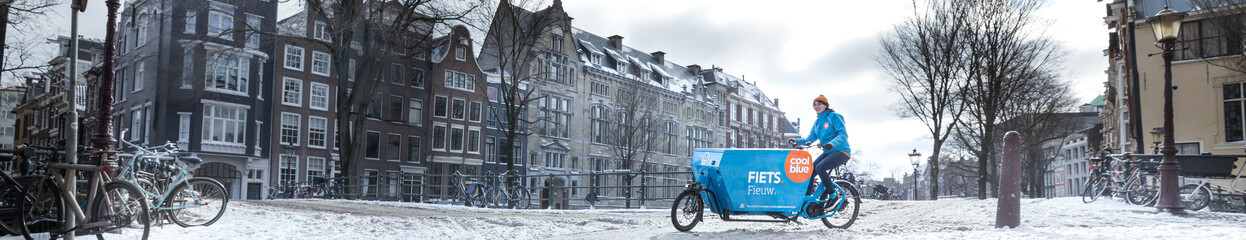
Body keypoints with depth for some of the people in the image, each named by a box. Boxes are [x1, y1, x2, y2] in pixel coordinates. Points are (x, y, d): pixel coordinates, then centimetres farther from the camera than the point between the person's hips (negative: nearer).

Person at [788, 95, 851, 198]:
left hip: (841, 152, -7)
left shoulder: (834, 116, -8)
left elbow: (843, 134, -19)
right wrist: (796, 141, -4)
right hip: (827, 152, 7)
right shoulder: (817, 122, 15)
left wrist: (832, 144, -37)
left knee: (819, 167, -27)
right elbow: (810, 139, 14)